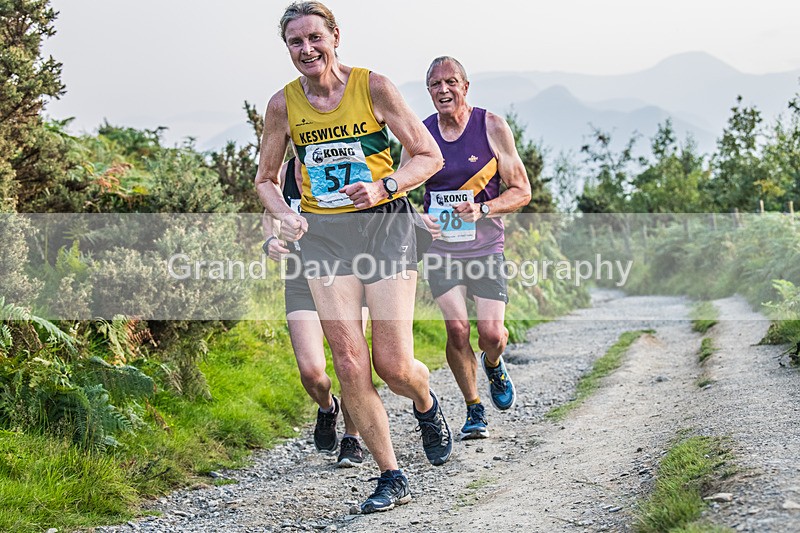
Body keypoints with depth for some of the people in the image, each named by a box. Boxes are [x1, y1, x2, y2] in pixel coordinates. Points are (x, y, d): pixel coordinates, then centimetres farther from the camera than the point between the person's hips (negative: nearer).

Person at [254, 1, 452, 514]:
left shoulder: (375, 87, -6)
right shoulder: (283, 104, 1)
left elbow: (430, 155, -2)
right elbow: (266, 179, 14)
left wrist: (384, 186, -19)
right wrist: (285, 214, -6)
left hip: (385, 225, -2)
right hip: (324, 235, 3)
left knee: (393, 364, -6)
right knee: (349, 363, -6)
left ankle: (427, 405, 32)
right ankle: (392, 477, 7)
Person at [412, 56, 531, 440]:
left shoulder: (492, 127, -4)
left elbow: (522, 191, -1)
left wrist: (483, 210, -18)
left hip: (485, 247, -1)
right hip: (440, 247, 1)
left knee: (491, 333, -10)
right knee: (456, 328, -12)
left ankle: (494, 365, 29)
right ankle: (474, 410, 9)